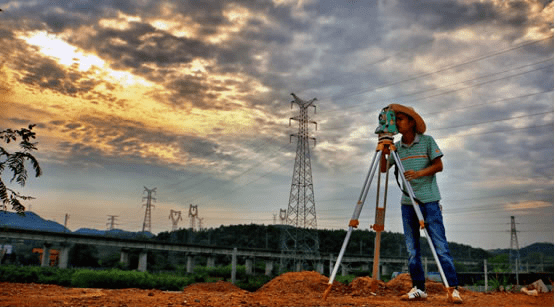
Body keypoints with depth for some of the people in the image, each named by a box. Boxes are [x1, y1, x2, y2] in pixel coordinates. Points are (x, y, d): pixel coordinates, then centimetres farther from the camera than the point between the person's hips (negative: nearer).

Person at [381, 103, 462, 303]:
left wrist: (419, 173, -20)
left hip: (429, 200, -4)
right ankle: (418, 289, 11)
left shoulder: (427, 141, 0)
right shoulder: (396, 147, 10)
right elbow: (383, 169, 8)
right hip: (407, 202, 4)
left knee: (440, 245, -7)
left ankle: (453, 289, -1)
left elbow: (439, 166, -4)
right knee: (412, 249, 4)